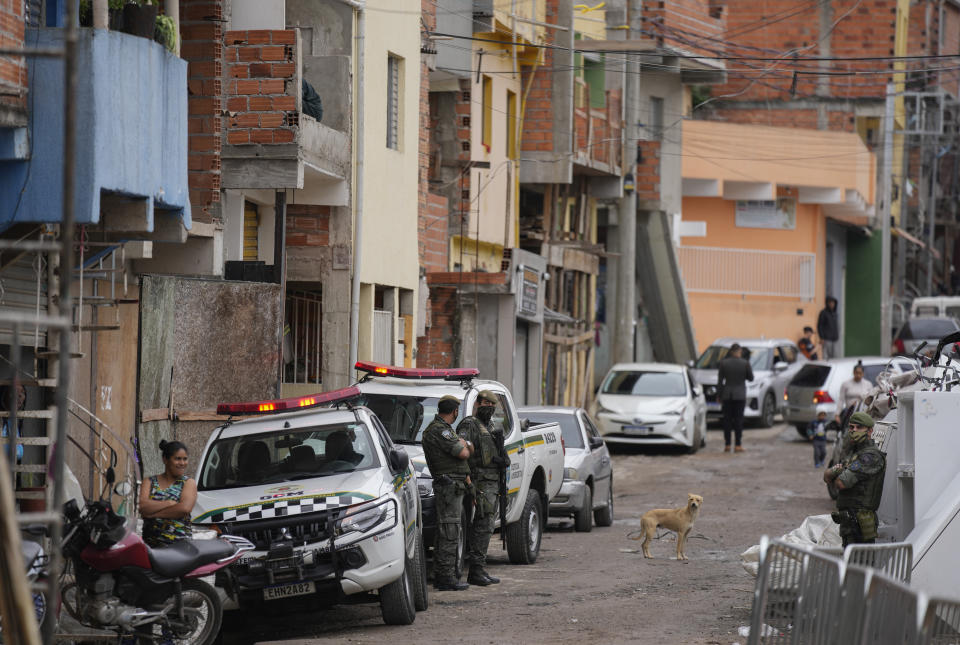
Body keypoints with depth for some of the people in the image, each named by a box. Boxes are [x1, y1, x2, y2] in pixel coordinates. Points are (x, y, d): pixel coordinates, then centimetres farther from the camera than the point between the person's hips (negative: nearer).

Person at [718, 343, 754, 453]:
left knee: (727, 419, 6)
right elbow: (750, 378, 2)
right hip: (740, 395, -1)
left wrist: (720, 396, 8)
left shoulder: (723, 363, -2)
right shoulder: (745, 363, -7)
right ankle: (737, 445, -1)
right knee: (738, 419, 2)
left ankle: (727, 445, 5)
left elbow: (720, 381, 0)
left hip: (727, 394, 1)